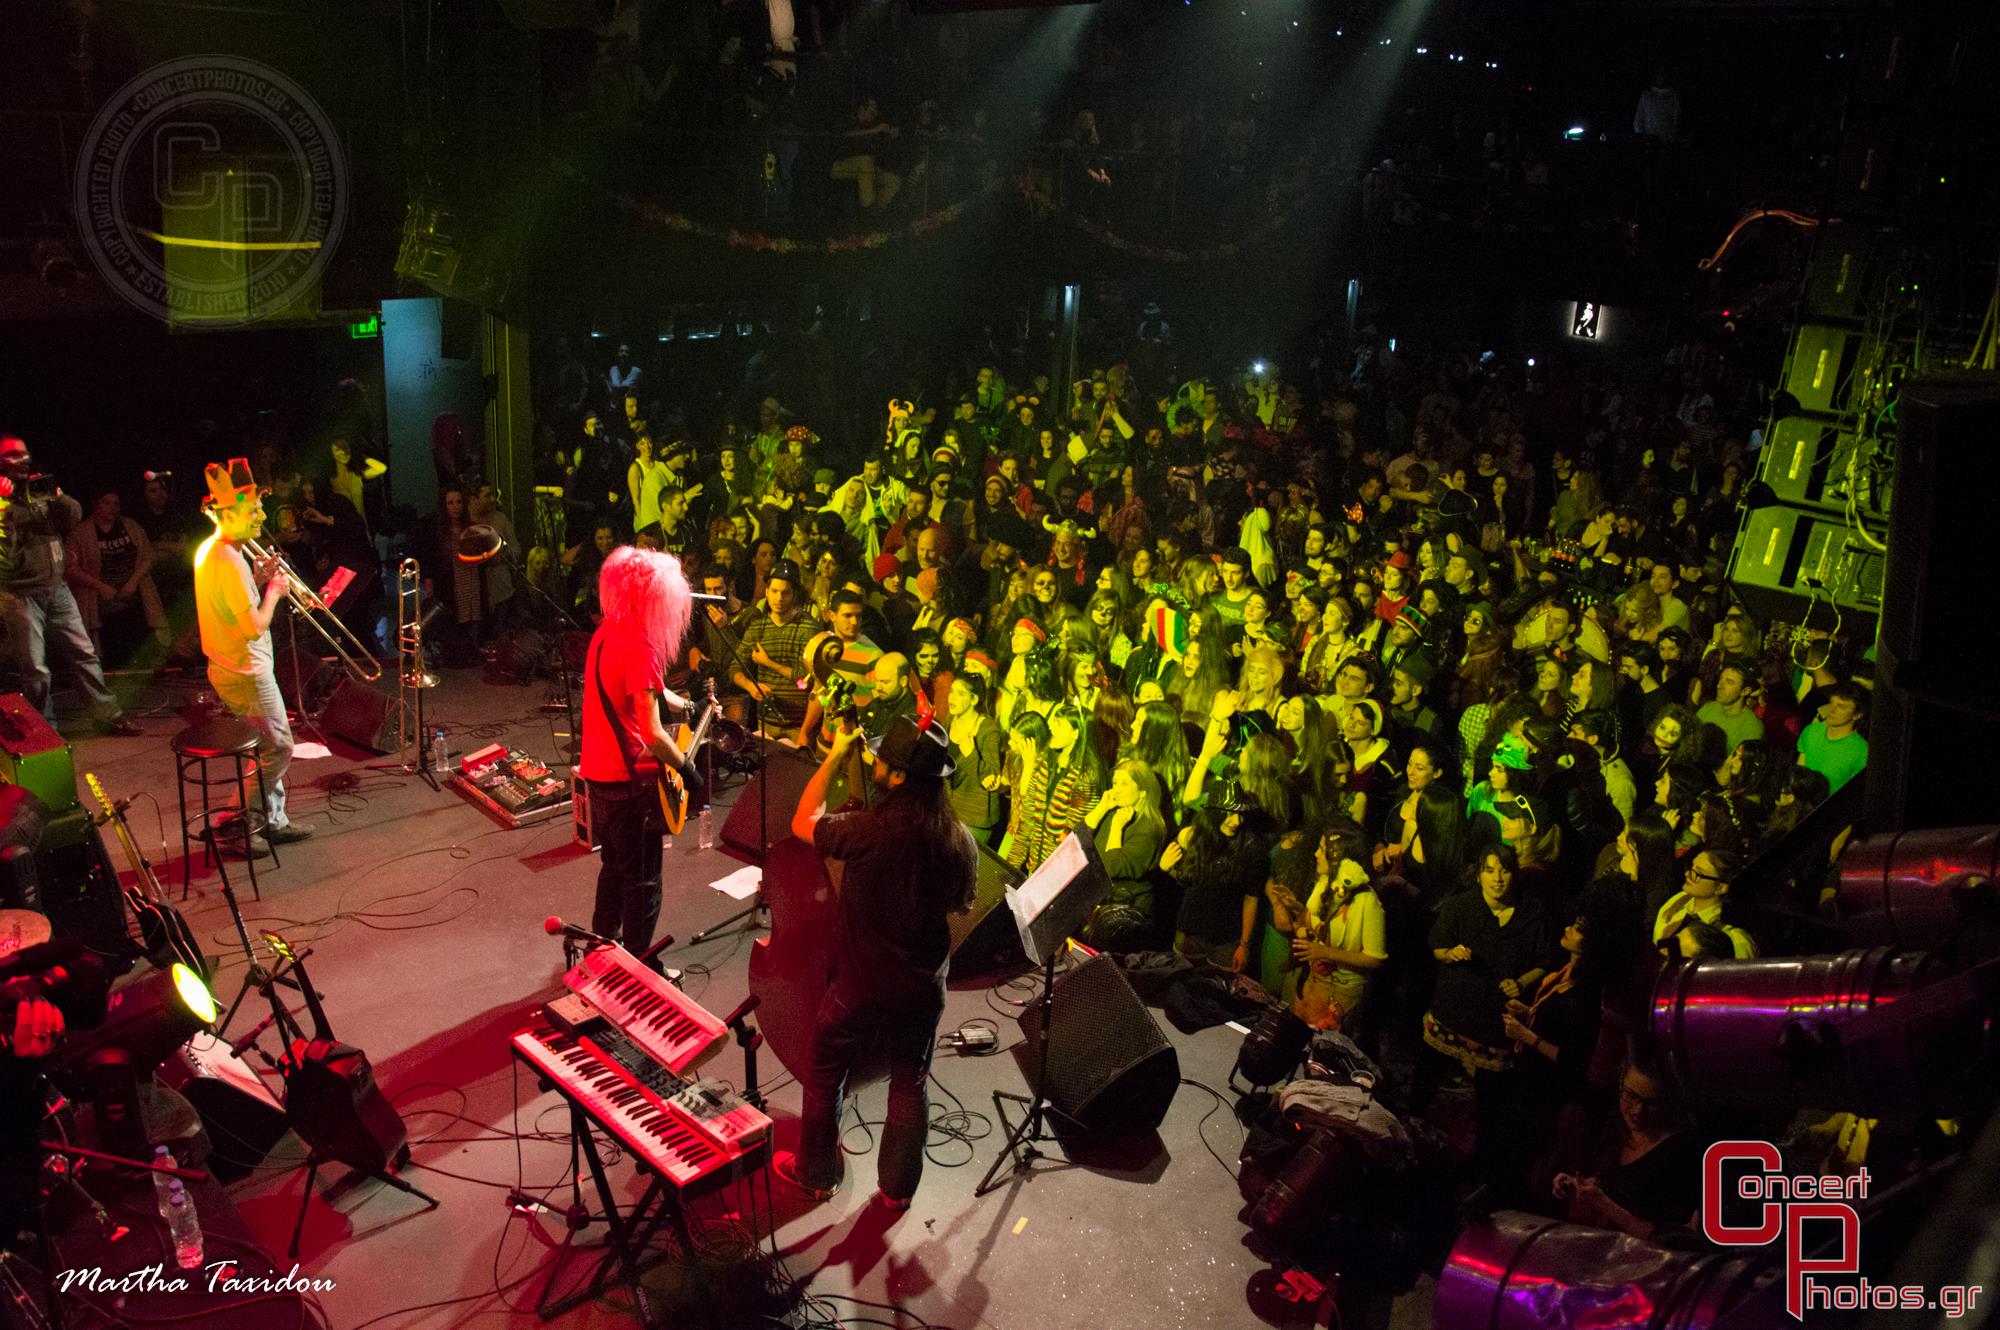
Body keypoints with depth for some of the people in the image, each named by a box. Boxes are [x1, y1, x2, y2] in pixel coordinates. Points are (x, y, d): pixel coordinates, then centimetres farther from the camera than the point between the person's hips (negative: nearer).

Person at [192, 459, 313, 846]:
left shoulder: (209, 550, 9)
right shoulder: (229, 561, -23)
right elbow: (254, 628, -25)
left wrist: (257, 580, 5)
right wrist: (274, 591, -10)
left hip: (229, 668, 10)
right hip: (246, 674, -10)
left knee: (272, 748, 17)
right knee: (277, 749, -1)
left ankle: (274, 820, 25)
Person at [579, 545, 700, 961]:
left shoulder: (605, 634, 4)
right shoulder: (639, 649, -24)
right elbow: (652, 734, -26)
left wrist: (683, 703, 18)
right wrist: (688, 768, -13)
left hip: (599, 771, 9)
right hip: (629, 780, -9)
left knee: (615, 864, 25)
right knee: (642, 879, 6)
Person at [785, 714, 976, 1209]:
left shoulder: (868, 832, -28)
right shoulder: (959, 840, -14)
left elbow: (803, 823, -9)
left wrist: (834, 756, -5)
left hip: (858, 987, -3)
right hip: (922, 991, 3)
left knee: (825, 1076, 21)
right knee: (910, 1086, 21)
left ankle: (817, 1174, 38)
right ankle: (897, 1187, 36)